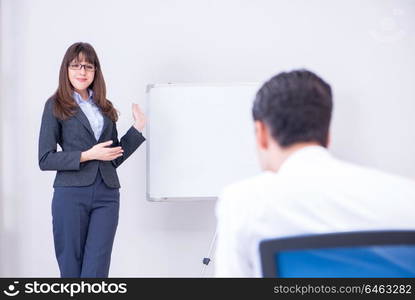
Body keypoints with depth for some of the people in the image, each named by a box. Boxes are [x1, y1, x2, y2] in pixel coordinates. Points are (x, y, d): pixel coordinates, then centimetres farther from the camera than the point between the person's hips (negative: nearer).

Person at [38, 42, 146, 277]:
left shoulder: (105, 107, 15)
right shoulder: (56, 105, 2)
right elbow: (45, 160, -4)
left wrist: (138, 128, 9)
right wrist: (87, 155, -12)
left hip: (106, 195, 3)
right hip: (71, 195, -3)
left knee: (95, 272, -3)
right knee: (71, 270, 4)